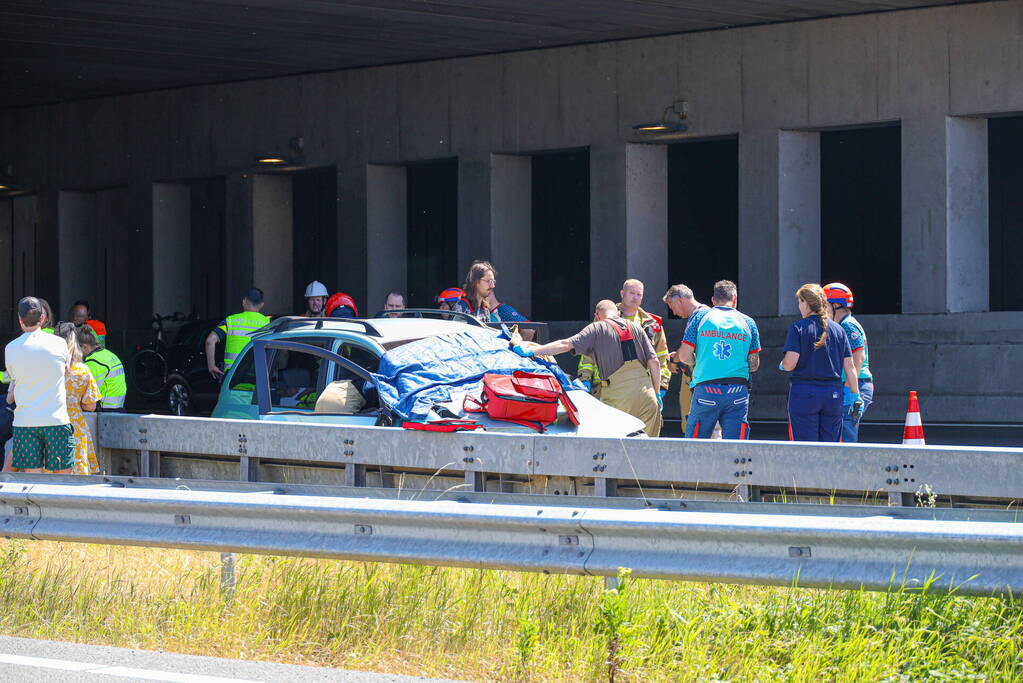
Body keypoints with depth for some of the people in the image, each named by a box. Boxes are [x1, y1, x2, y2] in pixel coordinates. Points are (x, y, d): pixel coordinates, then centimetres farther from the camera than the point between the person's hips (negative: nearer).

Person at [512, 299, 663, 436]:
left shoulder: (598, 328, 4)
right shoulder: (636, 328, 15)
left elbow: (566, 345, -5)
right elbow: (654, 363, 11)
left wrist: (531, 351, -2)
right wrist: (657, 394, 18)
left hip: (618, 396, -3)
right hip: (646, 395, 3)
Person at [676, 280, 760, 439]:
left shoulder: (700, 316, 4)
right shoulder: (747, 322, 7)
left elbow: (684, 356, -1)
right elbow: (754, 365, 6)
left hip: (705, 389, -1)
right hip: (738, 393, 1)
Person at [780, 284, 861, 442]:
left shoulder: (798, 327, -5)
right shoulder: (838, 329, 8)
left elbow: (790, 363, -13)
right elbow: (849, 366, 6)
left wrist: (781, 365, 9)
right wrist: (856, 396, 11)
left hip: (804, 393, -4)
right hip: (833, 394, 4)